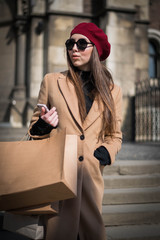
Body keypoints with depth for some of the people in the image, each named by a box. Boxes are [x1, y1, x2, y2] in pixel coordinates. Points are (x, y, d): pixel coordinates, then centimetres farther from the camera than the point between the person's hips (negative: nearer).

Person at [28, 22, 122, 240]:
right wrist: (42, 125, -9)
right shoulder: (52, 81, 8)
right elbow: (34, 128, 13)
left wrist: (102, 155, -6)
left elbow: (114, 136, 13)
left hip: (91, 174, 1)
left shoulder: (112, 91, 10)